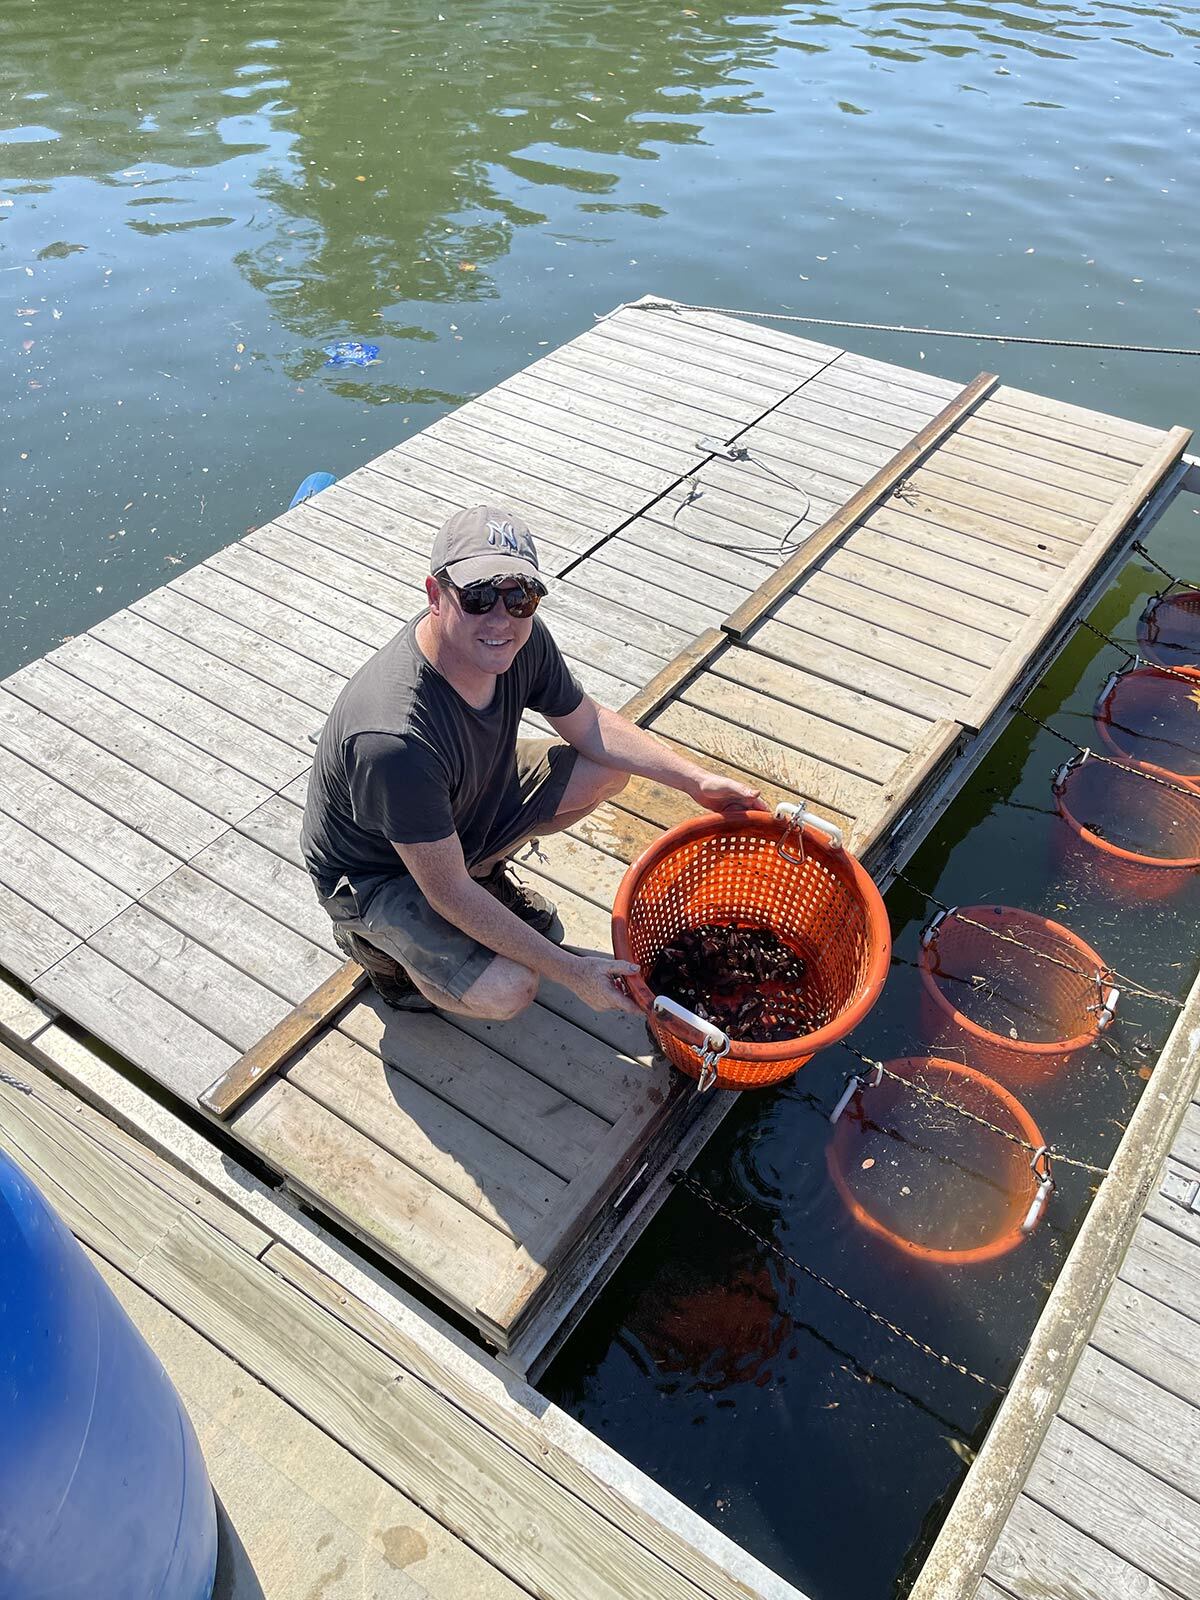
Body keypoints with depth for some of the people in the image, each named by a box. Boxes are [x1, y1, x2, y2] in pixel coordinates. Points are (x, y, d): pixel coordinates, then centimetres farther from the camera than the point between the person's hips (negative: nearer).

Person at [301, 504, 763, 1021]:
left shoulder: (521, 639, -20)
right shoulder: (395, 739, -41)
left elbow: (589, 725, 0)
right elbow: (448, 895, -31)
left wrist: (697, 780, -7)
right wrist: (571, 972, -27)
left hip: (473, 804, 7)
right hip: (374, 872, -7)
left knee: (609, 770, -2)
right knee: (506, 989, -26)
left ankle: (484, 868, 16)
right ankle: (372, 937, 4)